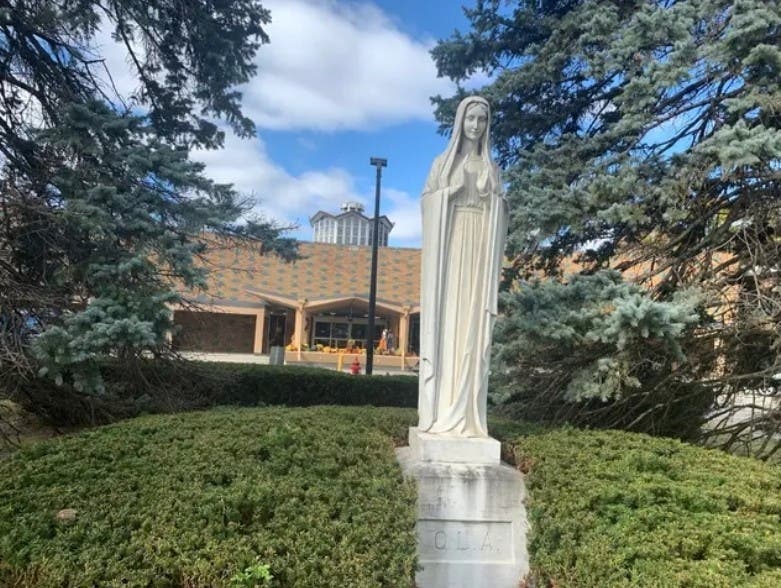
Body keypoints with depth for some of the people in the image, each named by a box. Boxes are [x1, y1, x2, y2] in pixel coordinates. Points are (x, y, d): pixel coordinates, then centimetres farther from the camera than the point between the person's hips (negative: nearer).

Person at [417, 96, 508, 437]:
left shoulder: (491, 168, 19)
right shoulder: (443, 162, 12)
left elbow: (500, 213, 15)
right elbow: (428, 204, 7)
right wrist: (451, 191, -8)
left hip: (480, 249, 3)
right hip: (449, 248, -2)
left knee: (474, 328, -3)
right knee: (445, 324, -8)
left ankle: (468, 415, -1)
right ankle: (440, 413, -6)